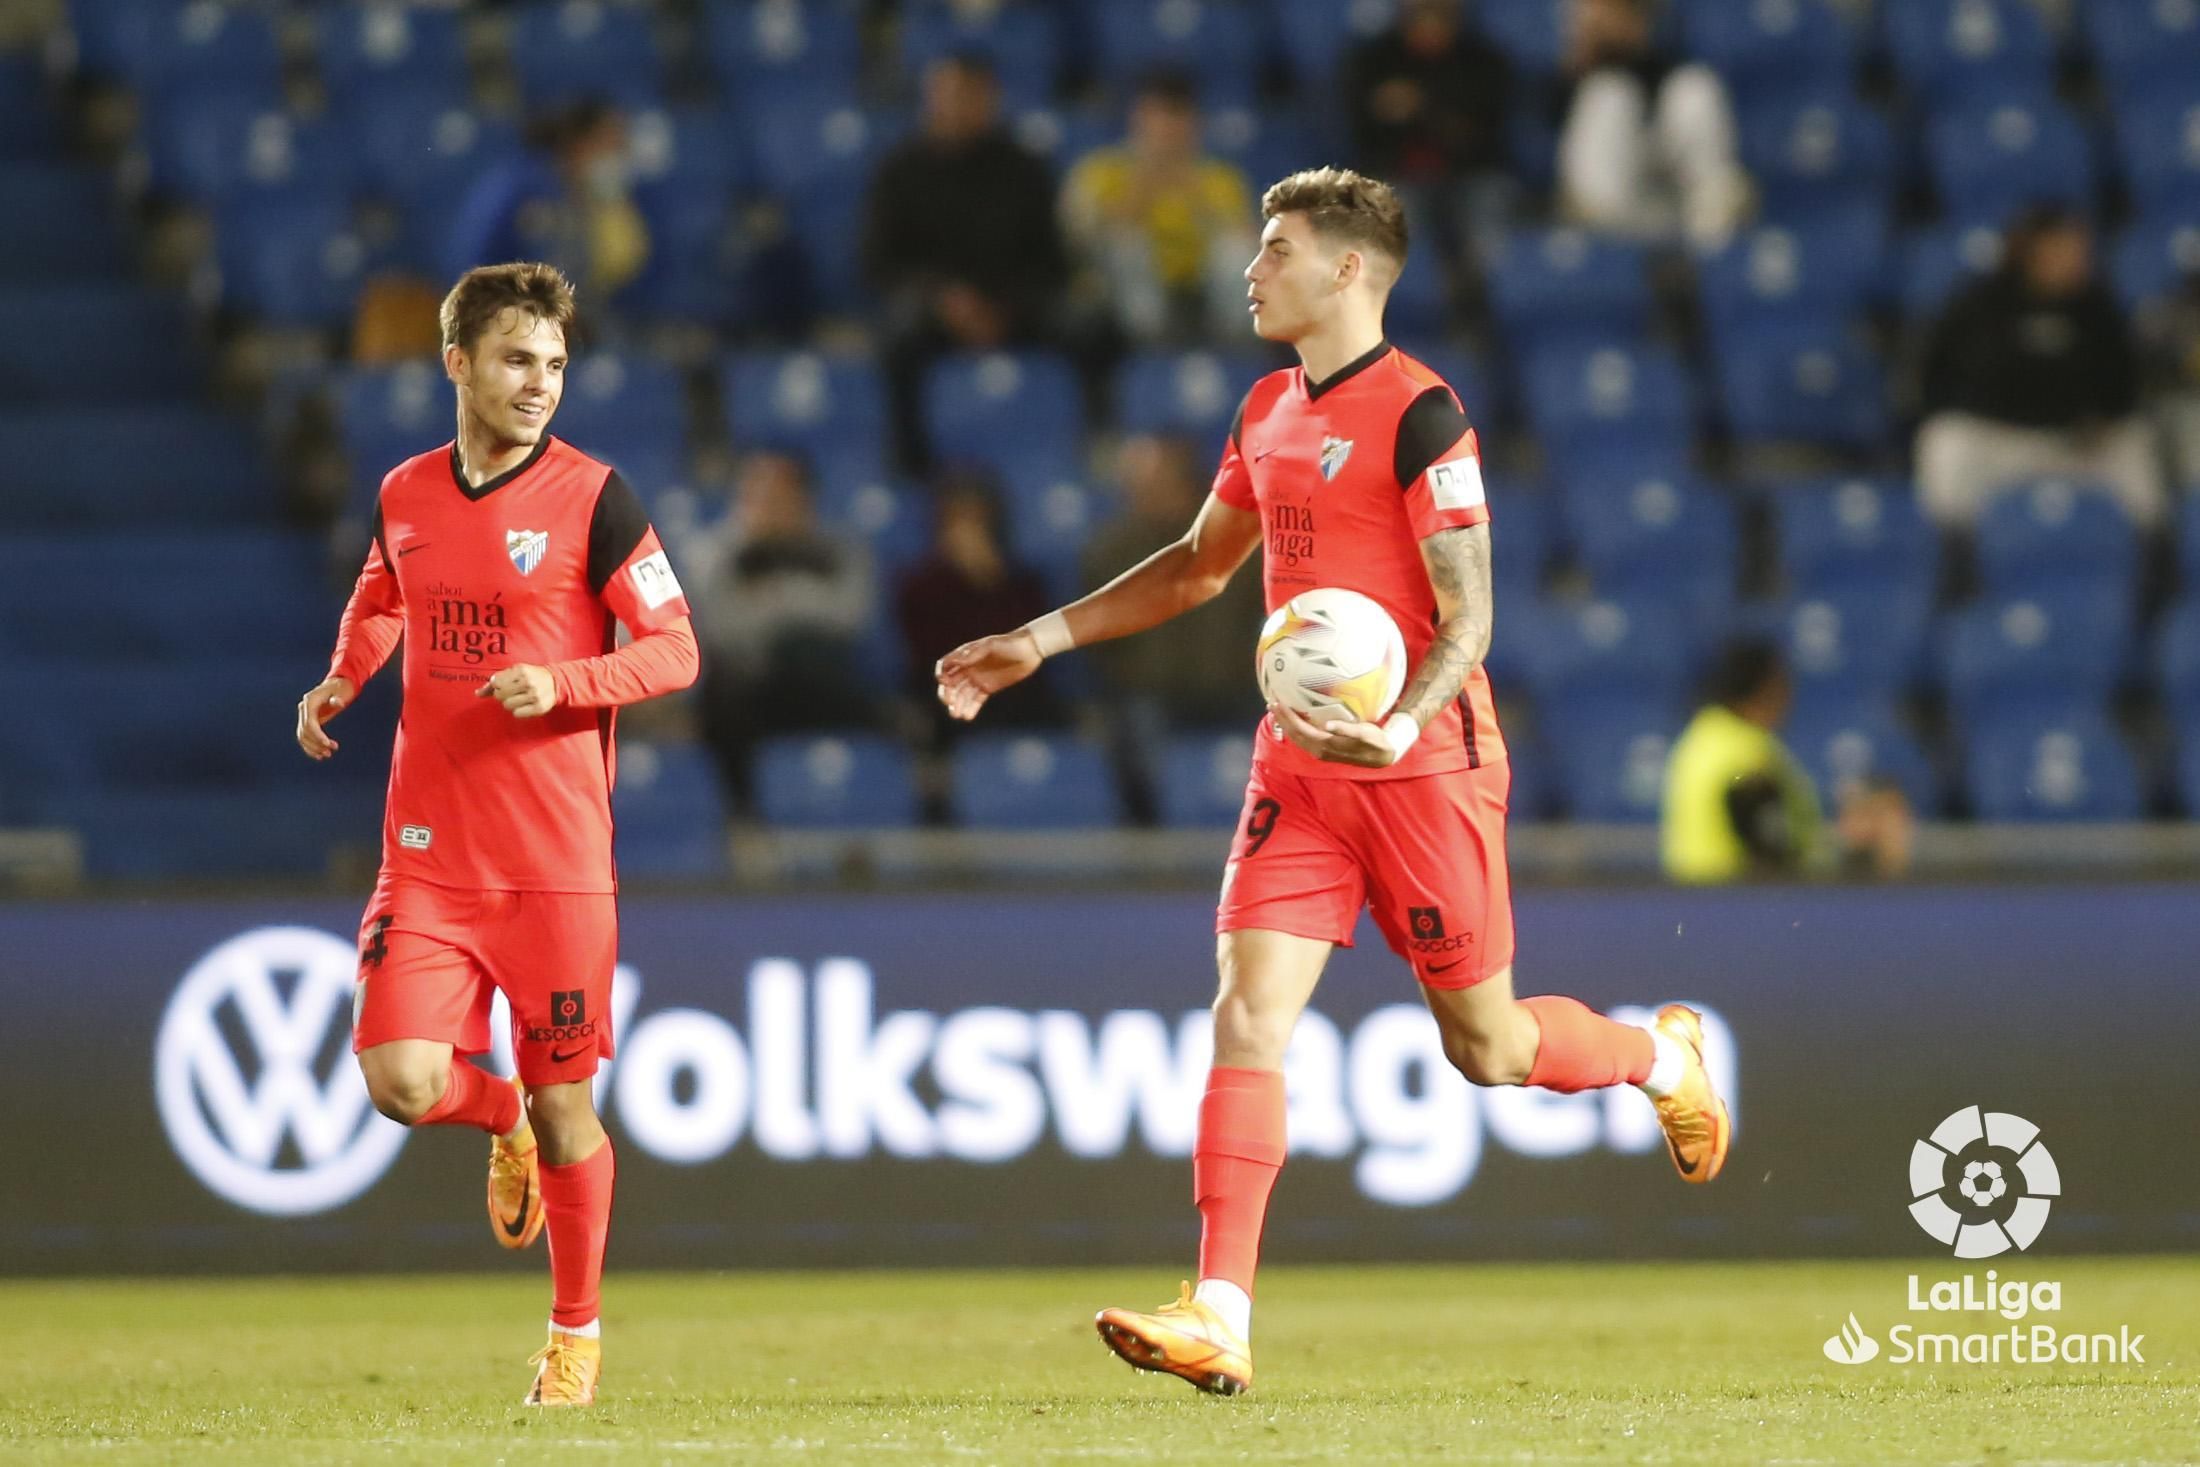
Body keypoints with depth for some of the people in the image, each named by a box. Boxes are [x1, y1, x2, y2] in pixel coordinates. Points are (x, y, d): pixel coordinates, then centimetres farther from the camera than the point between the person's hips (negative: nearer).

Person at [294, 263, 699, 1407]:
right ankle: (500, 1119, 23)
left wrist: (559, 683, -20)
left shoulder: (591, 498, -5)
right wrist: (342, 680, 11)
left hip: (556, 860, -3)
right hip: (427, 854, 3)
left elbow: (675, 650, -5)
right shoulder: (405, 494, 7)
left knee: (562, 1101, 3)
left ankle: (576, 1330, 24)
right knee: (402, 1082, -14)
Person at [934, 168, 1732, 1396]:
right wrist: (1042, 641, 22)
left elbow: (1468, 615, -16)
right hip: (1300, 765, 6)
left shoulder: (1418, 414, -12)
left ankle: (1661, 1056, 38)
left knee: (1485, 1045, 6)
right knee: (1246, 1018, -9)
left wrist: (1402, 727, -34)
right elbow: (1200, 566, 27)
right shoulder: (1269, 412, 12)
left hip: (1422, 766, -6)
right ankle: (1222, 1318, -15)